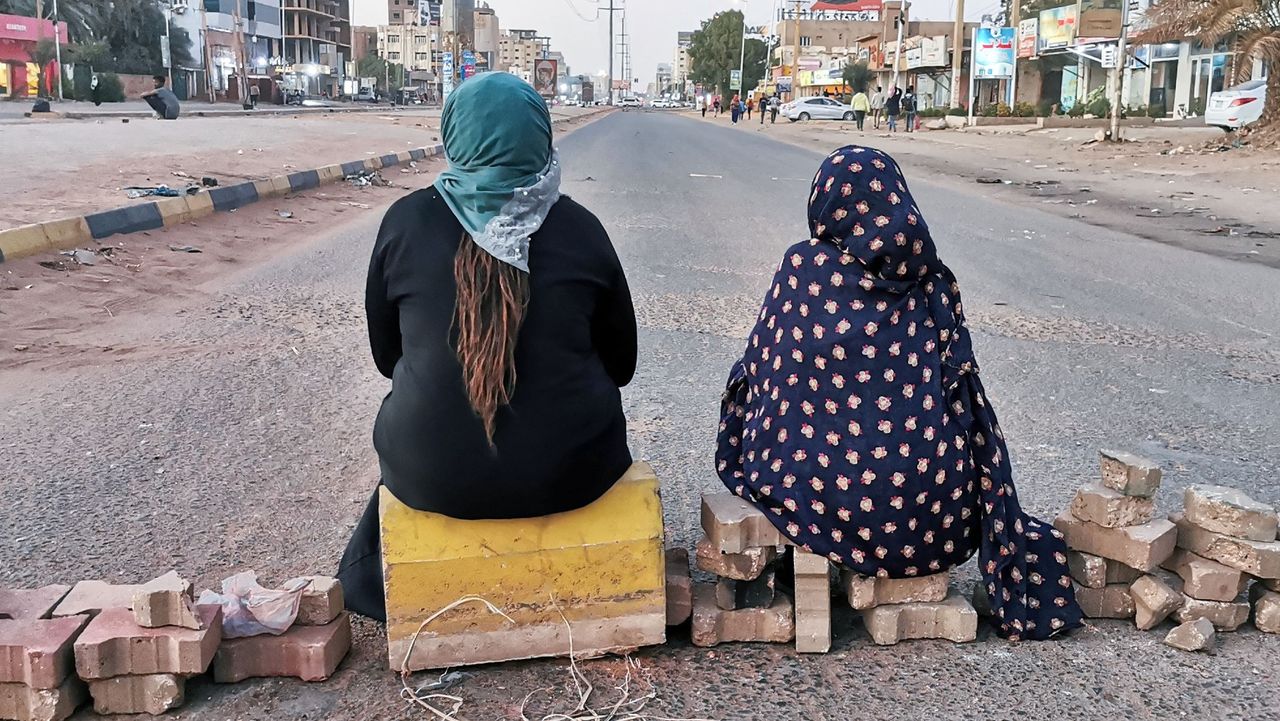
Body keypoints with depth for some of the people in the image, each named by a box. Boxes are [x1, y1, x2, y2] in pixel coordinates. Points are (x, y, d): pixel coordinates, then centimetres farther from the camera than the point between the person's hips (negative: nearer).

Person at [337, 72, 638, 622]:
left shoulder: (407, 221, -6)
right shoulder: (579, 227, -6)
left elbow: (385, 355, 6)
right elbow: (621, 362, 4)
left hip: (433, 477, 1)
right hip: (568, 476, 0)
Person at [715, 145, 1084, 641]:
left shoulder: (803, 267, -7)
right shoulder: (931, 279, -1)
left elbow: (760, 367, 1)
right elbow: (961, 391, 2)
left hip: (831, 493, -2)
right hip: (928, 502, 3)